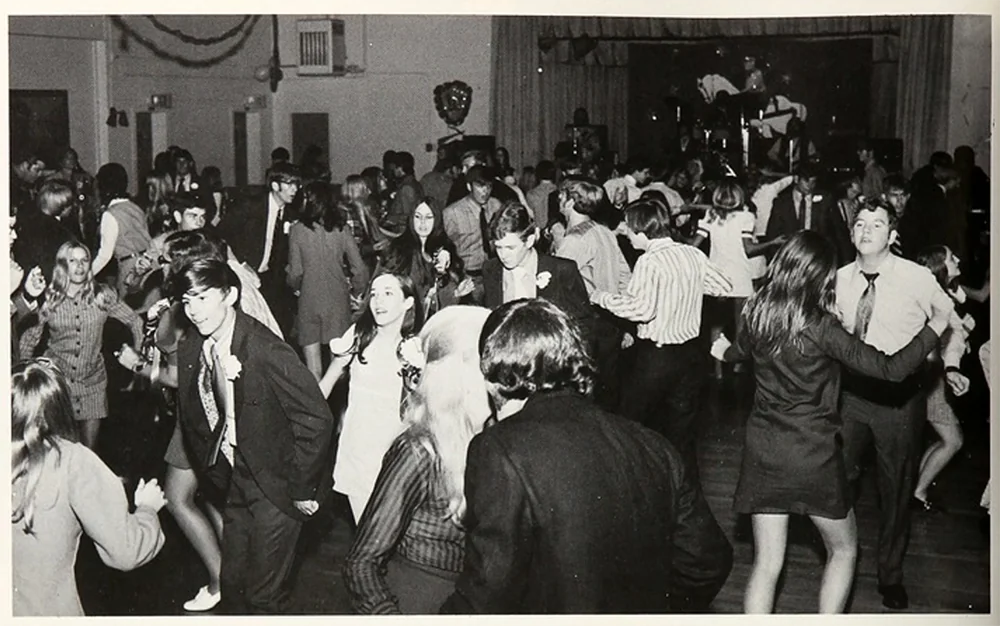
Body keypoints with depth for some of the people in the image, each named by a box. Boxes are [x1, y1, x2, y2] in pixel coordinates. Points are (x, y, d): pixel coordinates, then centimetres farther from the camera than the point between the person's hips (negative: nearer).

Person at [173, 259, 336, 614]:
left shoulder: (264, 350, -24)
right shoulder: (190, 350, -1)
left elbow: (316, 418, -22)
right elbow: (193, 420, 12)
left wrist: (303, 489, -16)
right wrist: (218, 476, 7)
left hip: (277, 484, -7)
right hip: (237, 483, 7)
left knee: (264, 594, -2)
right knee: (232, 586, 15)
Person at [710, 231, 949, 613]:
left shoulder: (756, 314, -2)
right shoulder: (820, 328, -18)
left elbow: (738, 352, 22)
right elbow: (891, 369, -16)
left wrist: (724, 351, 47)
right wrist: (933, 330, -1)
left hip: (763, 450, 5)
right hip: (813, 452, -5)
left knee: (766, 563, 9)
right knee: (843, 551, 19)